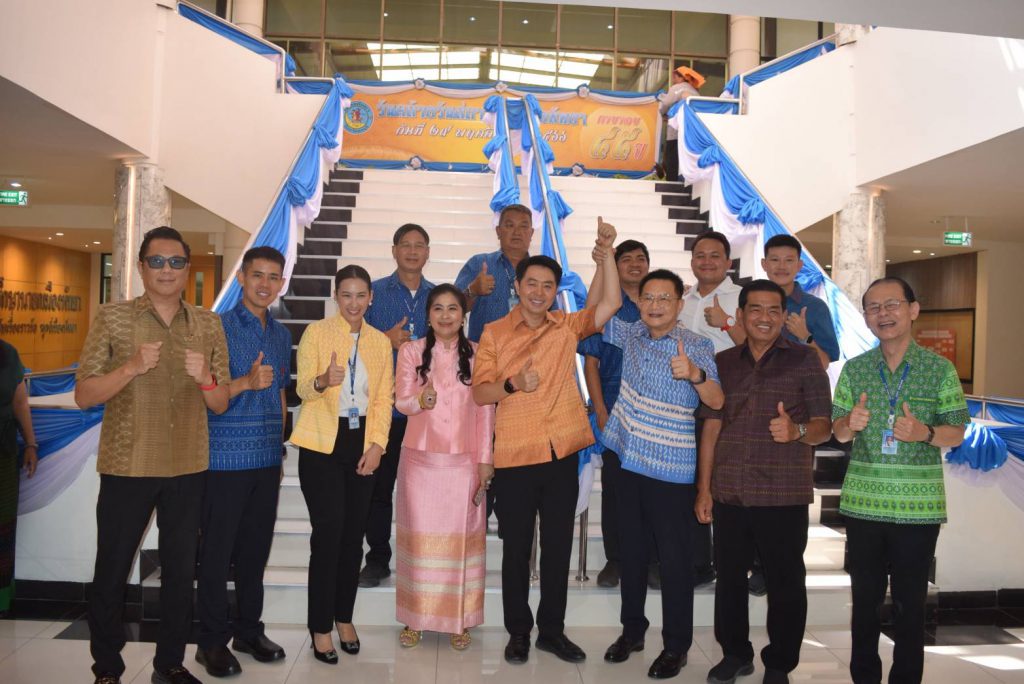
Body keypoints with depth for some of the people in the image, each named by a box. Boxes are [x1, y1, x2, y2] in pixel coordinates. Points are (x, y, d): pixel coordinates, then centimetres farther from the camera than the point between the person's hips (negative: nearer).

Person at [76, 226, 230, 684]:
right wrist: (131, 367, -21)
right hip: (126, 467, -2)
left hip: (188, 469, 2)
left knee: (181, 570, 12)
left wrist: (205, 378, -16)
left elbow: (221, 404, 6)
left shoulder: (209, 324, 4)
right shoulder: (112, 317, -2)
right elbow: (83, 396, -5)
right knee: (112, 571, 9)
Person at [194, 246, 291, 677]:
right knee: (217, 552, 4)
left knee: (256, 549, 13)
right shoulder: (219, 327, -7)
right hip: (225, 459, -5)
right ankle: (212, 641, 17)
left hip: (267, 460, 6)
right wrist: (245, 383, -27)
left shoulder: (282, 335, 11)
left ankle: (249, 630, 27)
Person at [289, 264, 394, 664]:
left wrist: (377, 444, -5)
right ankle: (320, 627, 9)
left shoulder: (380, 341, 9)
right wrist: (323, 381, -31)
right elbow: (302, 388, -9)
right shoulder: (316, 332, -2)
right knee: (328, 532, -5)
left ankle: (344, 617, 24)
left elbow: (384, 397, 6)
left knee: (354, 533, 8)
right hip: (321, 443, -3)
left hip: (363, 443, 4)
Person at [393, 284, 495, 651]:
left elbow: (485, 410, 2)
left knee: (461, 536, 3)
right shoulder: (411, 351, 2)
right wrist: (419, 401, -25)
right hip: (420, 458, 0)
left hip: (464, 461, 0)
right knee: (419, 535, 5)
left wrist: (486, 460, 0)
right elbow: (401, 401, -2)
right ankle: (416, 617, 19)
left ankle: (460, 620, 16)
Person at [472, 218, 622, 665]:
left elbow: (609, 303, -5)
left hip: (562, 453, 2)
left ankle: (552, 630, 28)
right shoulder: (494, 333, -1)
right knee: (516, 548, 10)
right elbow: (479, 393, -3)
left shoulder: (568, 328, 6)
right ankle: (518, 631, 26)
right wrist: (513, 383, -21)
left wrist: (605, 254, -14)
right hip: (514, 457, -2)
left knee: (558, 547, 12)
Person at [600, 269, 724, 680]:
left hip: (670, 468, -5)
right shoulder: (630, 335, 7)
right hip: (626, 459, 5)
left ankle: (676, 645, 18)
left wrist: (695, 374, -34)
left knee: (673, 556, 3)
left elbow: (716, 402, -14)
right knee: (631, 549, 16)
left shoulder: (697, 345, -7)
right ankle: (632, 630, 32)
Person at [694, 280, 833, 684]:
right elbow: (711, 427, 11)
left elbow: (823, 427, -1)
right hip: (729, 494, 3)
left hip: (784, 495, -3)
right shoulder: (723, 363, 10)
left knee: (785, 582, 6)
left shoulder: (804, 360, 1)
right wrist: (704, 488, 8)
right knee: (729, 577, 11)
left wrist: (796, 430, -24)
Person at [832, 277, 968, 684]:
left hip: (918, 506, -2)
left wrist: (925, 432, -20)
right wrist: (851, 424, -16)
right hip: (863, 503, 2)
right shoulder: (854, 369, 4)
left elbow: (957, 434, 0)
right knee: (865, 597, 13)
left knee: (910, 602, 8)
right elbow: (839, 432, 6)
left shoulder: (940, 369, -2)